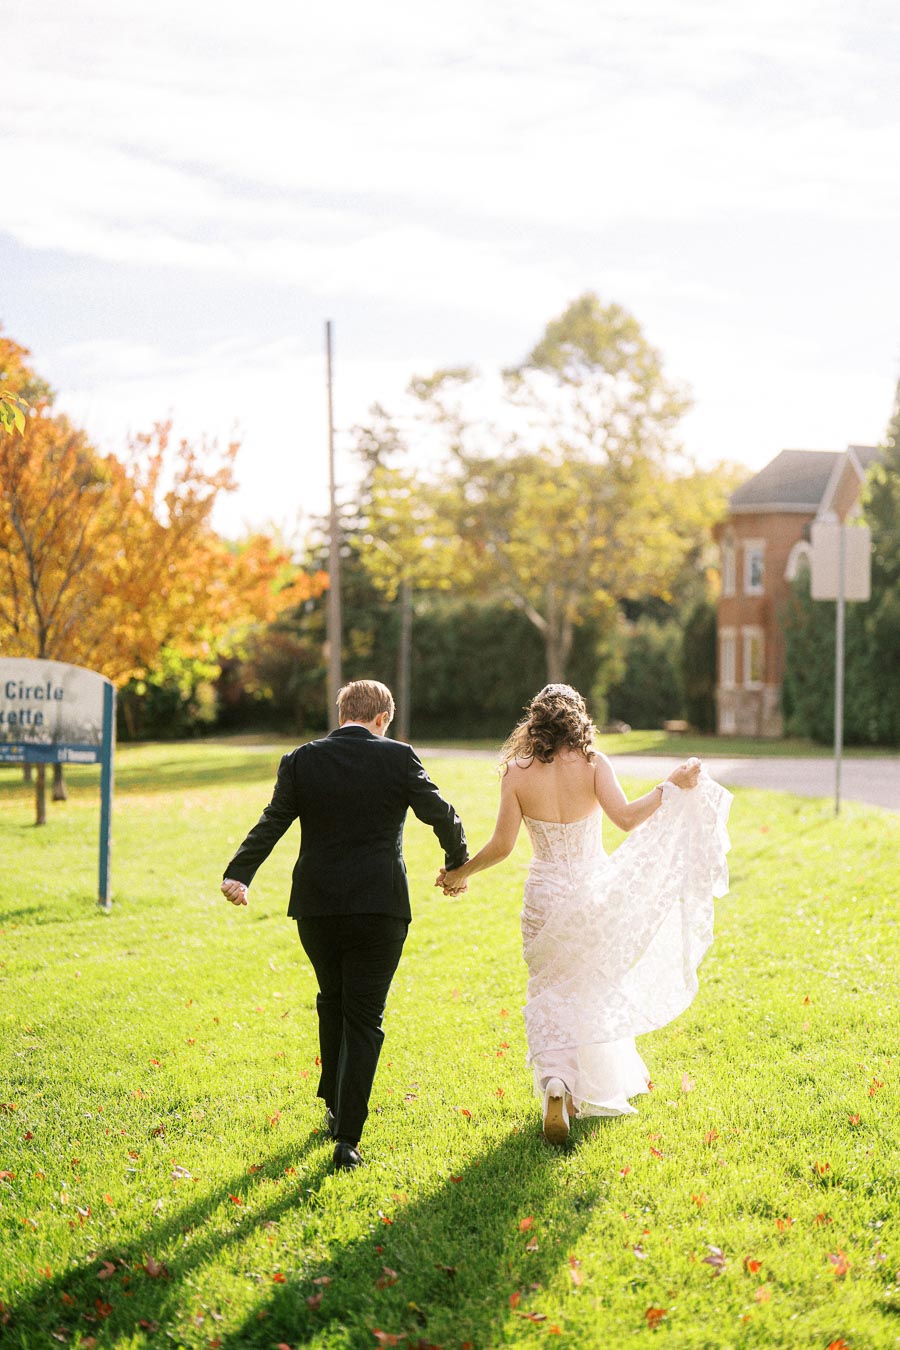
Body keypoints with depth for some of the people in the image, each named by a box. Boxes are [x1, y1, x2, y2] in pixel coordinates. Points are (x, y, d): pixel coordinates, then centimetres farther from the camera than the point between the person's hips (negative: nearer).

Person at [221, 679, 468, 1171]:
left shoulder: (301, 761, 1)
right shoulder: (399, 759, -4)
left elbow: (271, 823, -9)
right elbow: (441, 815, 5)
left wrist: (239, 873, -15)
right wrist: (456, 863, 22)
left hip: (316, 908, 3)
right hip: (379, 908, -2)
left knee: (332, 1002, 25)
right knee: (364, 1020, 2)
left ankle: (335, 1107, 36)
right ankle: (347, 1139, -4)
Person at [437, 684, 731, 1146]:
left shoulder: (516, 772, -7)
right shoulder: (592, 764, -9)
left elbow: (502, 845, -7)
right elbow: (625, 817, -20)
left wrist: (459, 873, 7)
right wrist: (670, 788, -13)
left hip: (545, 896, -1)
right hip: (595, 894, 1)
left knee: (551, 995, 8)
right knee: (600, 987, 20)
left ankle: (556, 1083, -16)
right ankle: (604, 1091, 33)